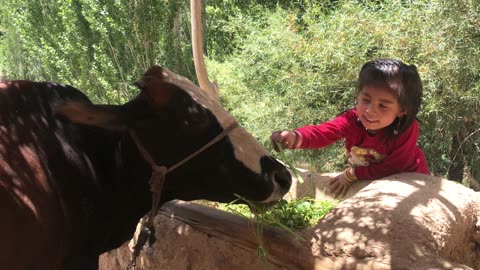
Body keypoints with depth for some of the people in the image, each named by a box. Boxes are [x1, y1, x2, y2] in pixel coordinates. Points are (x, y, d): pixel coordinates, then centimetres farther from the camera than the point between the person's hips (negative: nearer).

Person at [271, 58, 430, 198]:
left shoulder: (407, 129, -35)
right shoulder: (352, 119, -28)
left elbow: (392, 168, -29)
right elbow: (321, 132, -42)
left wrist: (351, 174, -28)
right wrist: (295, 138, -63)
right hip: (368, 176, 4)